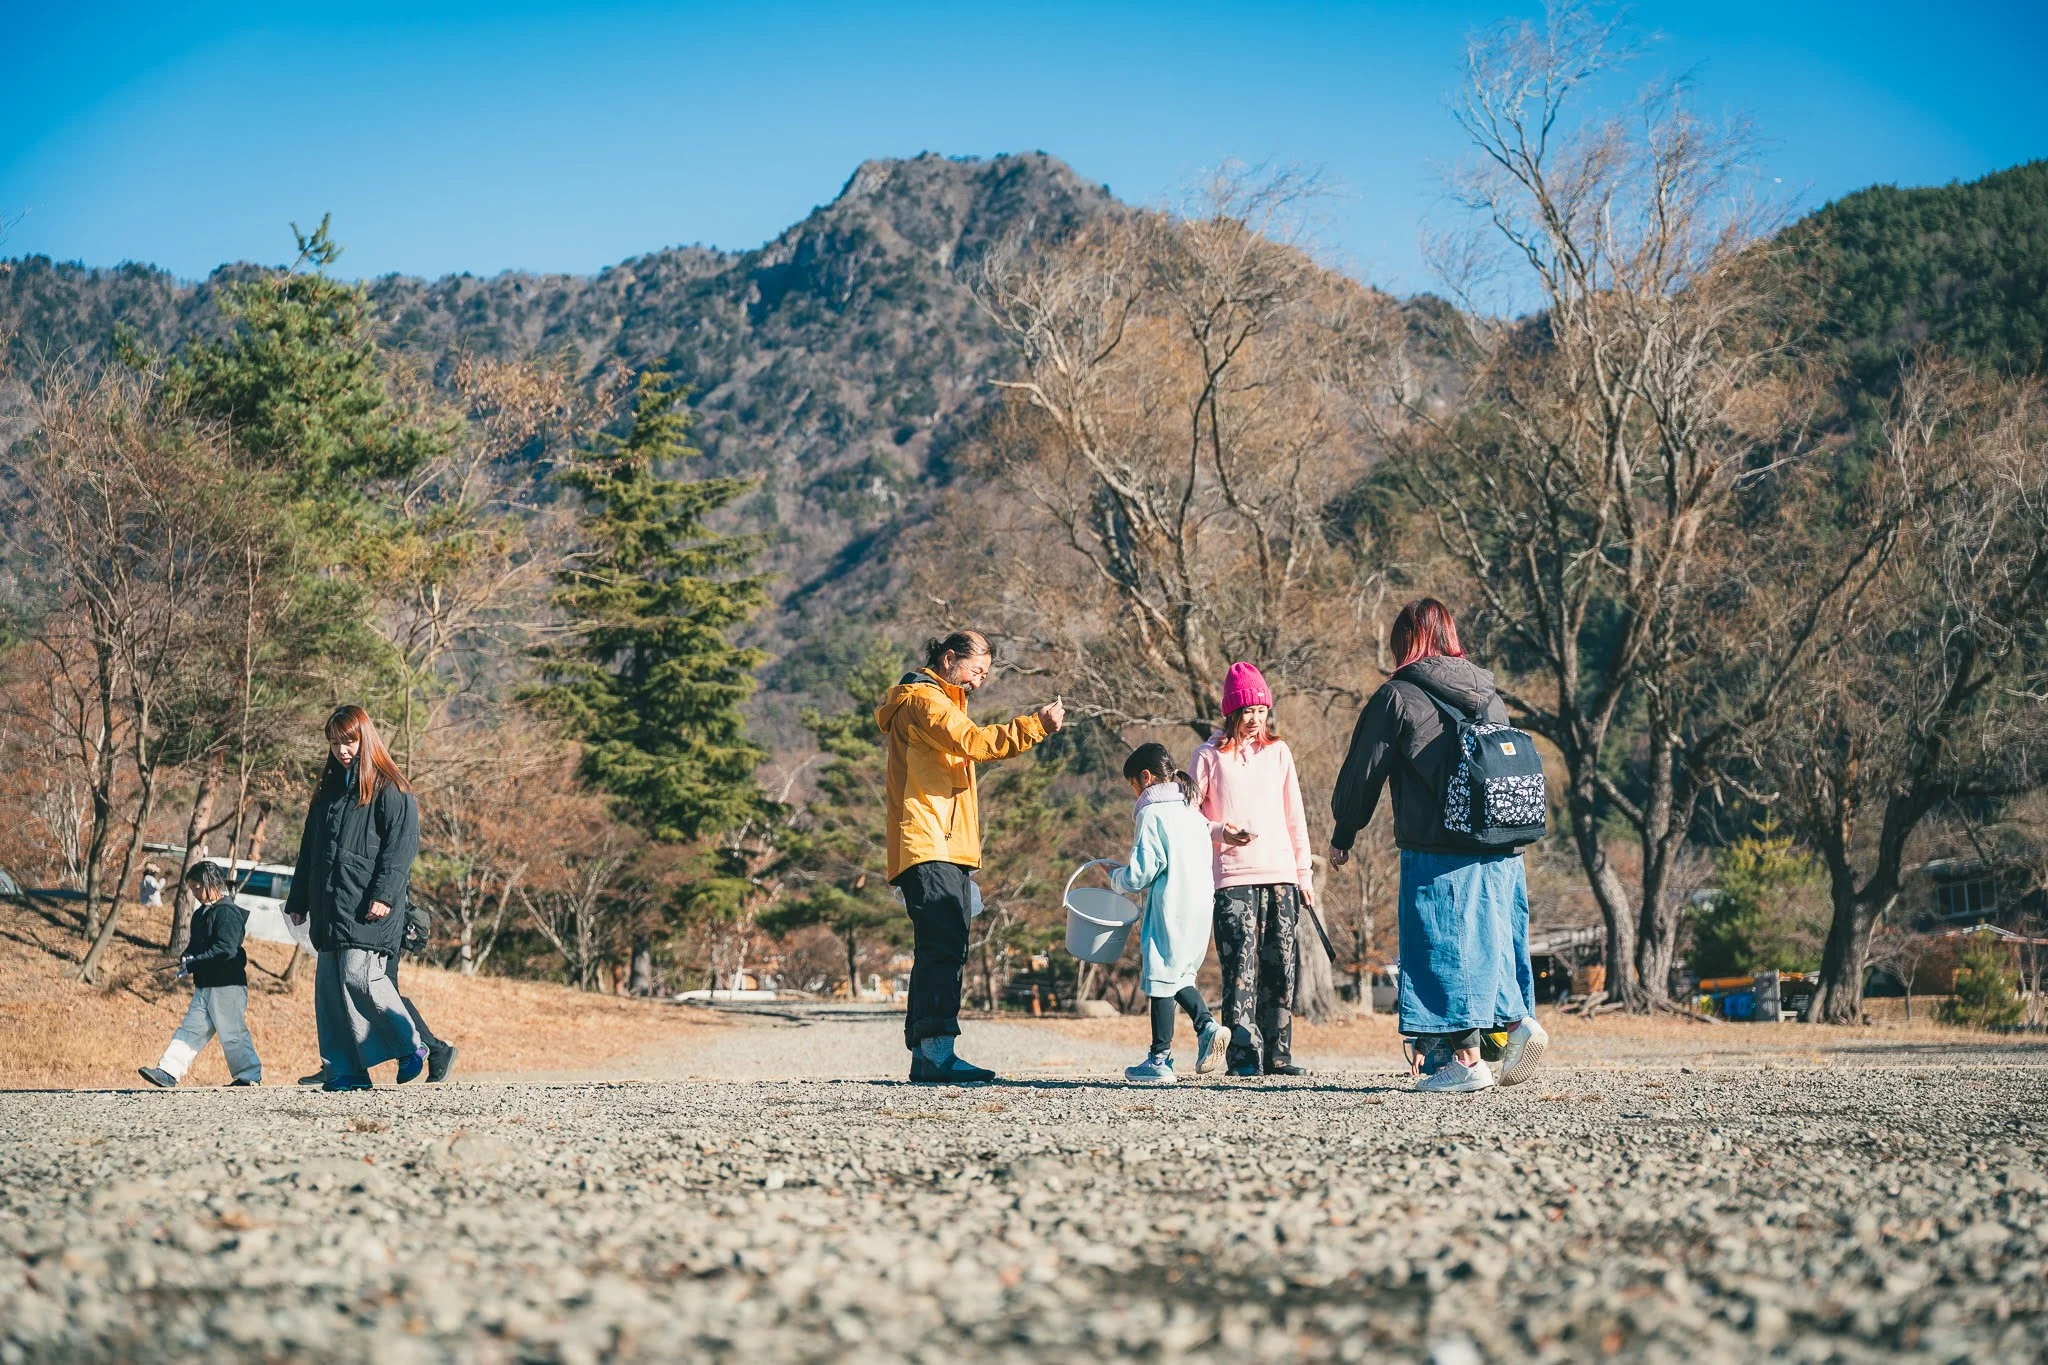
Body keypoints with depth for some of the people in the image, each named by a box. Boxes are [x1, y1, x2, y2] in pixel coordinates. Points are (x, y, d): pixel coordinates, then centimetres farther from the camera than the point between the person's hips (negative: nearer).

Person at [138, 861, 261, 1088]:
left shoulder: (227, 912, -15)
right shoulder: (200, 914, 15)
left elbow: (225, 949, -24)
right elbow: (196, 946, 25)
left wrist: (193, 964, -22)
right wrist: (186, 958, 2)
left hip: (227, 985, -9)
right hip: (204, 985, 9)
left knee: (231, 1032, -3)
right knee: (192, 1029, 4)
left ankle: (249, 1075, 8)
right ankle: (168, 1071, 0)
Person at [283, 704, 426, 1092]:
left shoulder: (389, 790, -2)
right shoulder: (328, 791, 20)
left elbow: (401, 846, -9)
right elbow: (309, 849, 24)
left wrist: (384, 895, -19)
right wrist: (298, 900, 19)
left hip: (367, 909, -7)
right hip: (328, 907, 7)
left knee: (359, 976, -17)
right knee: (329, 987, 1)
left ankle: (410, 1046, 0)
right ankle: (344, 1071, 2)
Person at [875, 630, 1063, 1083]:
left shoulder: (941, 702, 29)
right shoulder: (922, 699, -5)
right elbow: (973, 742, -20)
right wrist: (1036, 725, -23)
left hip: (948, 850, 11)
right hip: (928, 847, -11)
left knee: (945, 952, 7)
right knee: (942, 947, -19)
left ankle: (924, 1056, 8)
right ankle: (937, 1053, -26)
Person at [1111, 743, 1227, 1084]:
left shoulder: (1152, 812, -9)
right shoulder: (1193, 810, 15)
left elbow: (1142, 871, -12)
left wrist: (1117, 879, 7)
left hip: (1170, 907, -8)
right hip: (1201, 903, 8)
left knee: (1161, 977, -1)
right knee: (1179, 973, 20)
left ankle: (1160, 1060, 3)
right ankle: (1206, 1025, -1)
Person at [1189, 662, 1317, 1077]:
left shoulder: (1278, 751, 12)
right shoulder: (1209, 755, 4)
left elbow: (1294, 816, 15)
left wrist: (1304, 871, 12)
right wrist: (1220, 832, -13)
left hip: (1281, 875, 3)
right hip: (1232, 877, -3)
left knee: (1281, 966, 2)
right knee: (1241, 966, -11)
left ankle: (1278, 1053, 7)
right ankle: (1244, 1055, -11)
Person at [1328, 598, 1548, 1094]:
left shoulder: (1398, 696, -4)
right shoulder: (1489, 694, 14)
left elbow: (1363, 772, 1)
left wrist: (1343, 835, 13)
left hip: (1437, 852, -6)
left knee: (1443, 947, -1)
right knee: (1490, 939, 16)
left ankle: (1465, 1059, -3)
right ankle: (1516, 1019, -3)